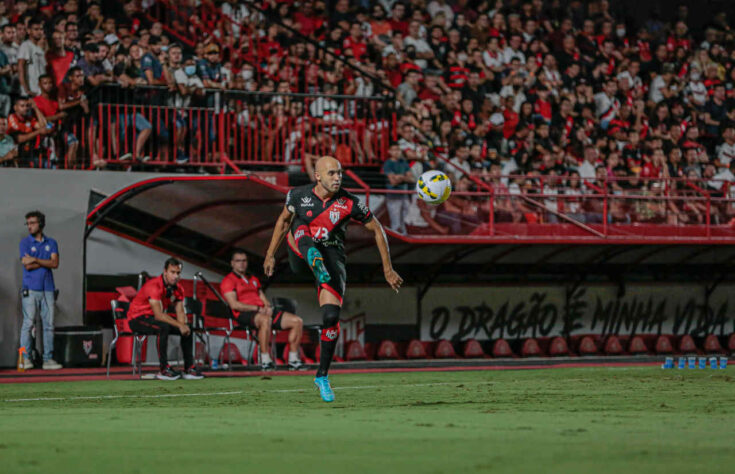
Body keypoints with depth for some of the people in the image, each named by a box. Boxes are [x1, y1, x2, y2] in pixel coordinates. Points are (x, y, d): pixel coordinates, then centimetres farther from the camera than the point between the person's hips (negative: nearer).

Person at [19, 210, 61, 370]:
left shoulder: (51, 243, 13)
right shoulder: (25, 243, 5)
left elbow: (55, 263, -2)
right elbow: (27, 265, -7)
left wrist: (36, 260, -9)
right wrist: (46, 263, -2)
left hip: (48, 289, 3)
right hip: (31, 289, -3)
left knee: (49, 325, 2)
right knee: (28, 323, -7)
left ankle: (48, 359, 5)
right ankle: (25, 358, -5)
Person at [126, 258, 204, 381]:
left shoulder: (178, 288, 0)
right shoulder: (154, 286, -27)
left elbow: (180, 311, -1)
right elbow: (158, 315, -33)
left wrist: (183, 325, -23)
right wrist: (179, 325, -34)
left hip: (156, 318, 8)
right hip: (137, 318, -8)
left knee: (188, 330, -3)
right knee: (163, 327, -36)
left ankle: (189, 368, 0)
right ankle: (164, 369, -32)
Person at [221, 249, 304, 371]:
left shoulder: (253, 279, 29)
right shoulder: (229, 281, 4)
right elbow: (234, 304, -9)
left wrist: (267, 307, -2)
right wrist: (258, 309, -16)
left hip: (263, 311, 8)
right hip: (244, 315, -8)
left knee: (297, 321, -6)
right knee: (265, 320, -43)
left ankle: (293, 360, -7)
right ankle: (265, 360, -42)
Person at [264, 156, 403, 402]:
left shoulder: (349, 203, -10)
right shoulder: (299, 195, -5)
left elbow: (377, 230, 0)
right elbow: (283, 220, 14)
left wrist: (388, 269, 0)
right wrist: (270, 254, 15)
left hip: (332, 257, -1)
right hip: (301, 255, 1)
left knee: (331, 315, -15)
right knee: (302, 229, -31)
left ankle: (322, 376, 2)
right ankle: (319, 270, -63)